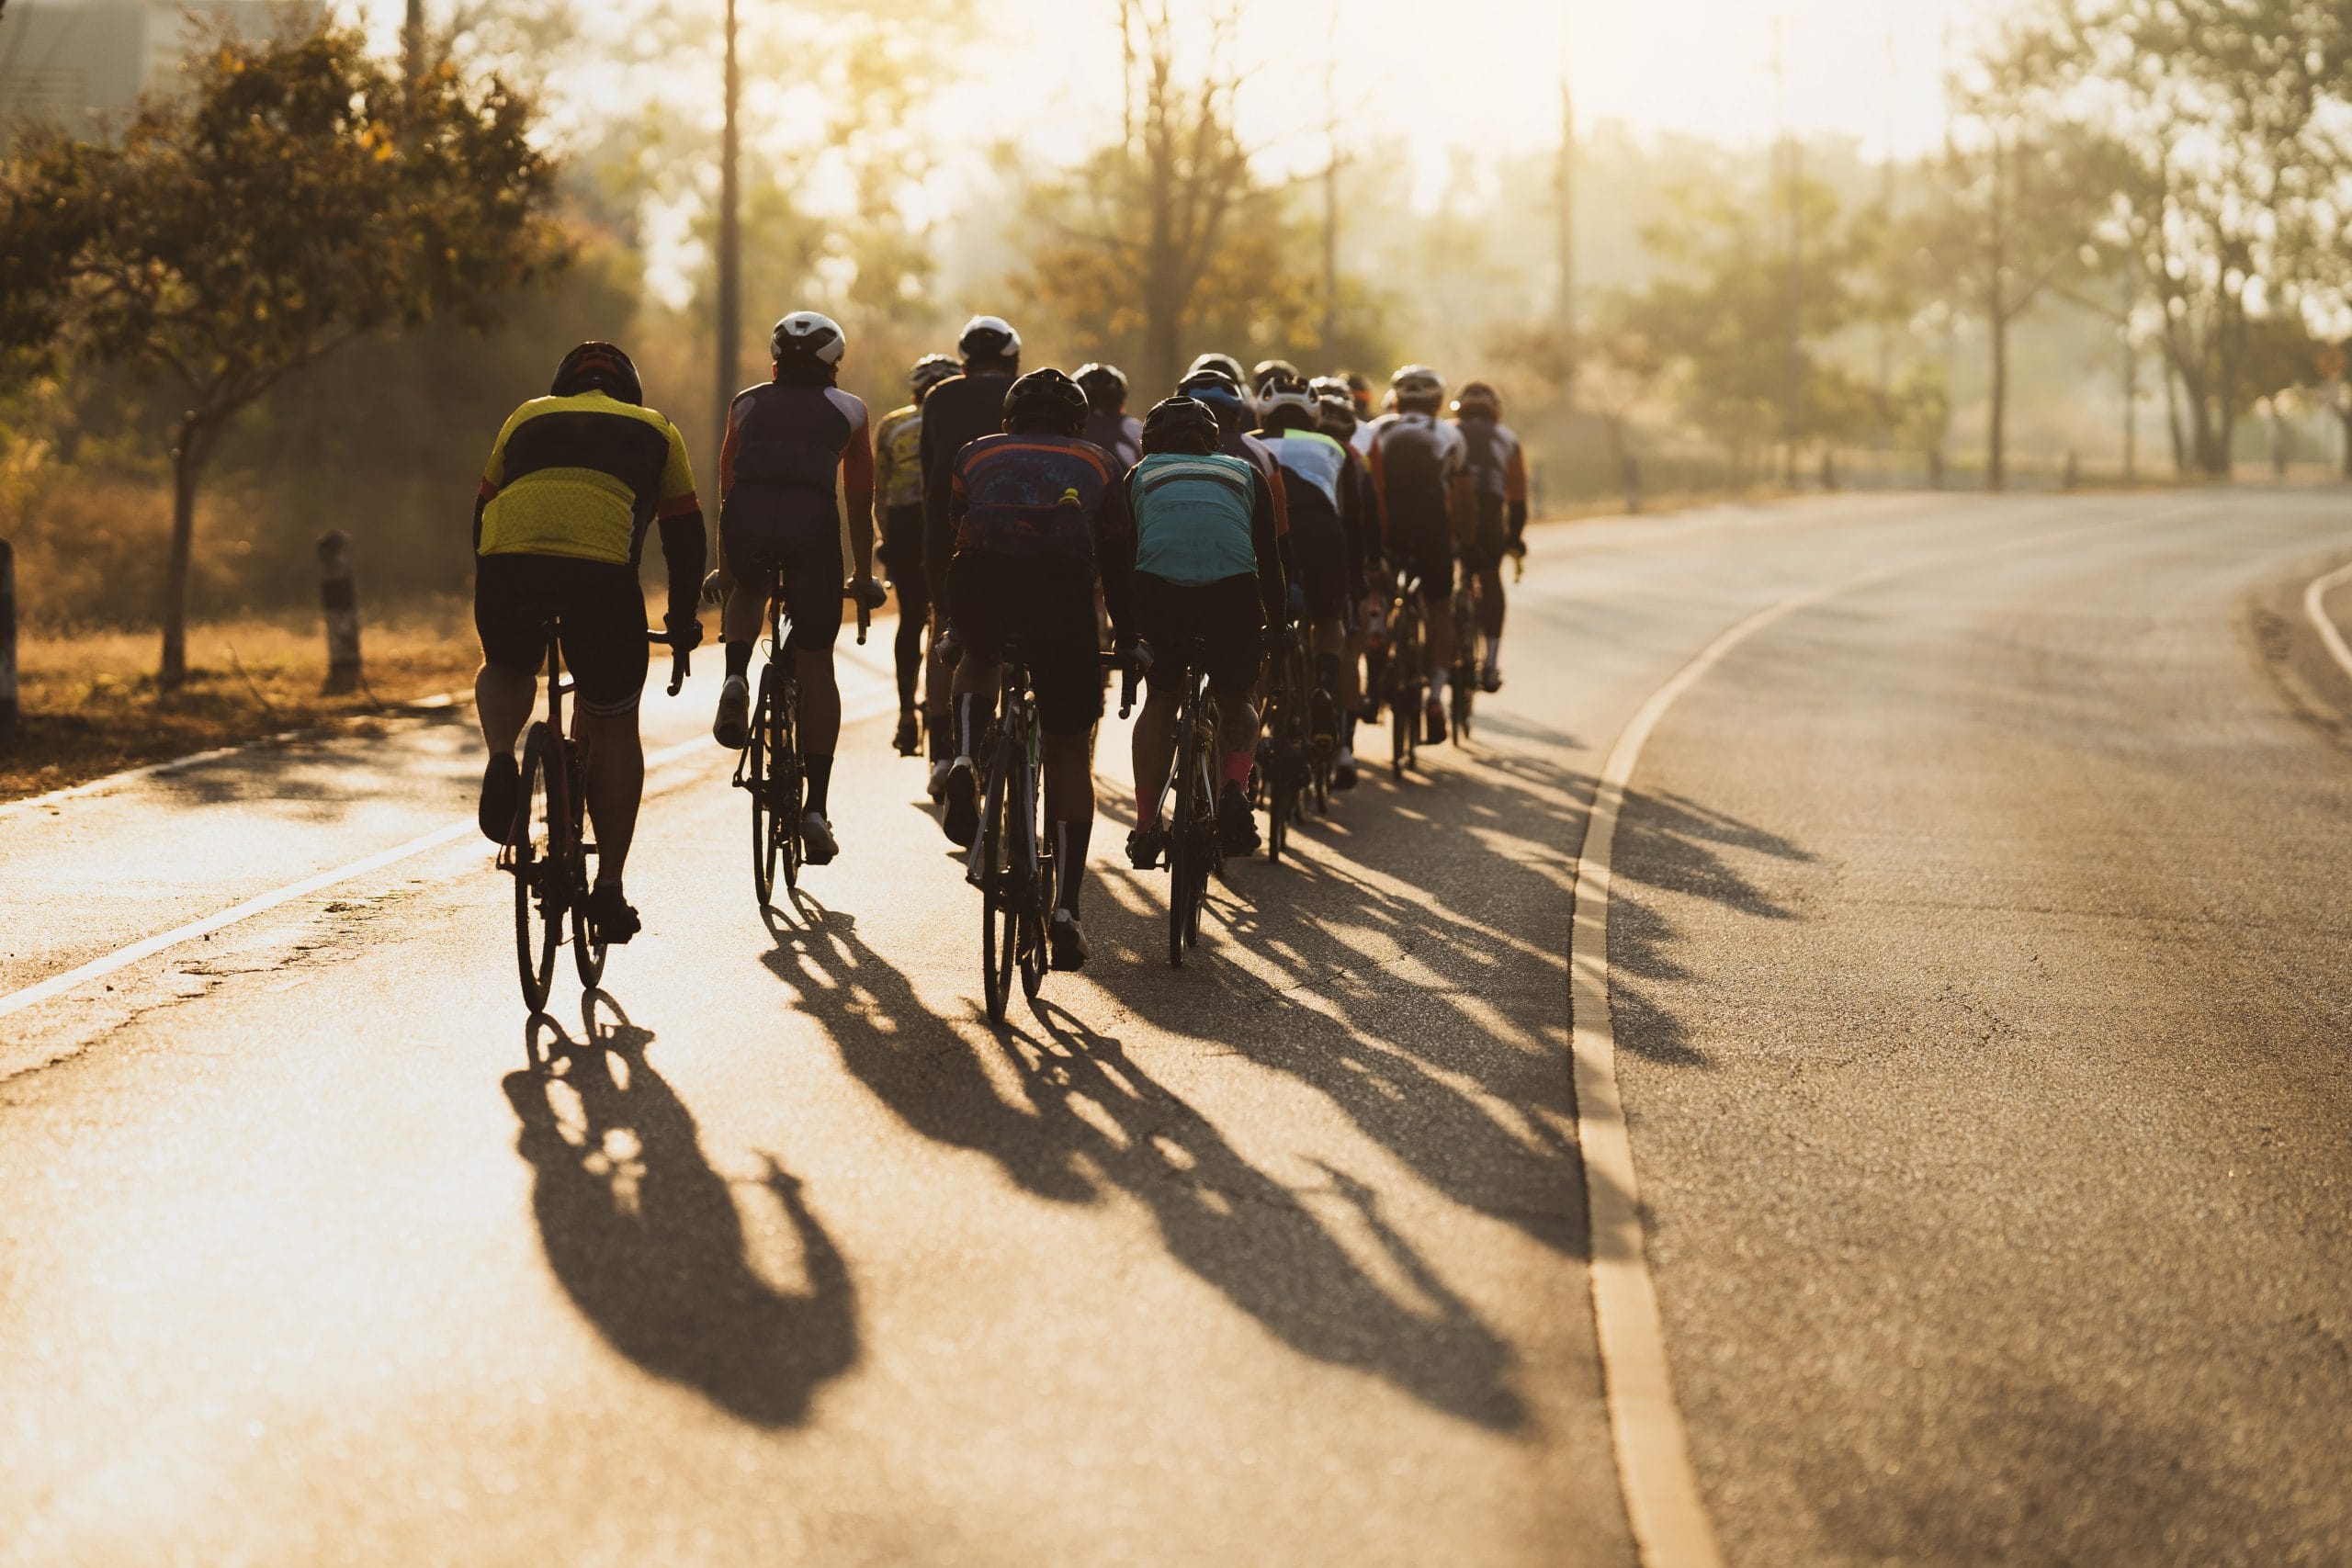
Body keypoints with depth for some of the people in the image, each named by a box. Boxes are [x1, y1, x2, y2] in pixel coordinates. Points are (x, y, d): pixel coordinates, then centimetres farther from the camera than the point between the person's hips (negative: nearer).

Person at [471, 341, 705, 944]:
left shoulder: (526, 418, 32)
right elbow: (684, 532, 31)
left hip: (507, 563, 1)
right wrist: (682, 618, 42)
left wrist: (492, 596, 48)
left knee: (506, 668, 32)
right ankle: (609, 888, 10)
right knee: (613, 725, 14)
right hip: (601, 571, -1)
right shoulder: (654, 430, 29)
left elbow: (483, 514, 36)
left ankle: (501, 759, 2)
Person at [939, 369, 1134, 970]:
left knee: (980, 660, 37)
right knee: (1069, 749, 11)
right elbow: (1118, 561, 32)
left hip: (979, 575, 1)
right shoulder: (1099, 464, 32)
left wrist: (950, 625, 49)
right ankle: (1066, 911, 6)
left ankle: (965, 759, 8)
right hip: (1063, 579, -1)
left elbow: (947, 538, 38)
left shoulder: (974, 455, 33)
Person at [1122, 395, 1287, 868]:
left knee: (1160, 700, 21)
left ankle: (1146, 827, 15)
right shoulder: (1245, 474, 28)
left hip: (1159, 592, 0)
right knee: (1237, 700, 23)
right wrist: (1277, 626, 34)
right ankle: (1235, 790, -3)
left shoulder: (1141, 475, 27)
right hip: (1233, 593, 0)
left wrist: (1124, 632, 35)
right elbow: (1270, 561, 27)